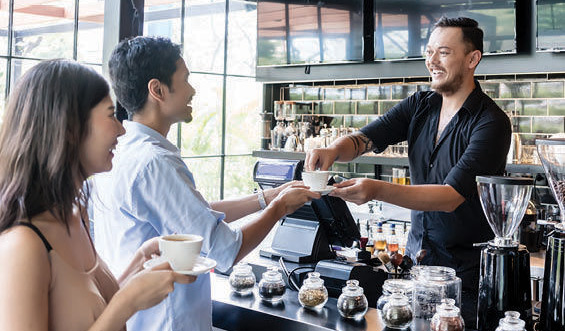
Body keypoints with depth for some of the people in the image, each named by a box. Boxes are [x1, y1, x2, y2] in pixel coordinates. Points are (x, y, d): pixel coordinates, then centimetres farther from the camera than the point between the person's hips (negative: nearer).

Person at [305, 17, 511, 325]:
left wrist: (378, 190, -39)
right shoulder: (420, 105, 2)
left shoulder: (491, 123, -18)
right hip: (416, 253, 5)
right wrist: (334, 149, -29)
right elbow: (364, 138, -5)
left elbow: (451, 196, -27)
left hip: (466, 268, -5)